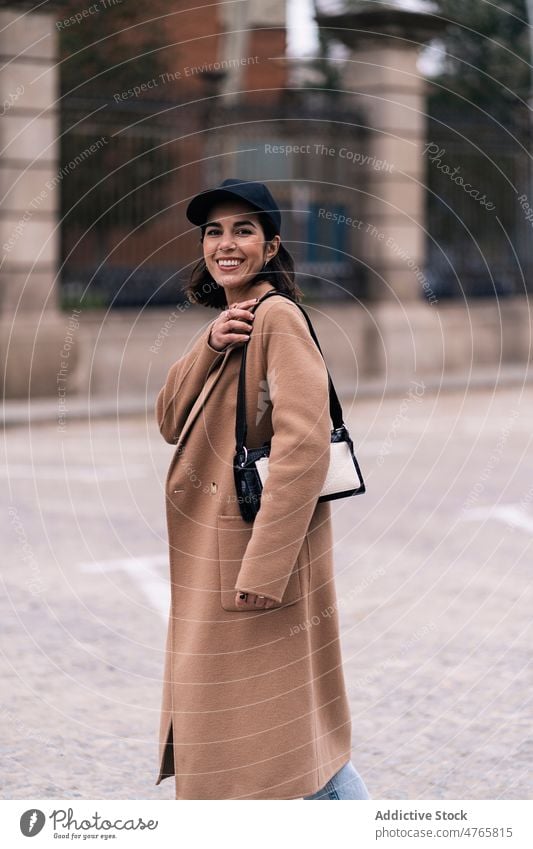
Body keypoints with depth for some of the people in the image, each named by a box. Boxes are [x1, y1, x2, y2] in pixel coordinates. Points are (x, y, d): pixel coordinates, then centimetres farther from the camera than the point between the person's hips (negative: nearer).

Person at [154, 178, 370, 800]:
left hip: (264, 544, -9)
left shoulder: (278, 317, -16)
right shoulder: (229, 323, 12)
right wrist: (209, 346, -13)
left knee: (283, 718, 0)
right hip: (210, 553, 9)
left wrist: (263, 567, -25)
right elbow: (170, 422, 4)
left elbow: (304, 446, -24)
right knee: (216, 709, 17)